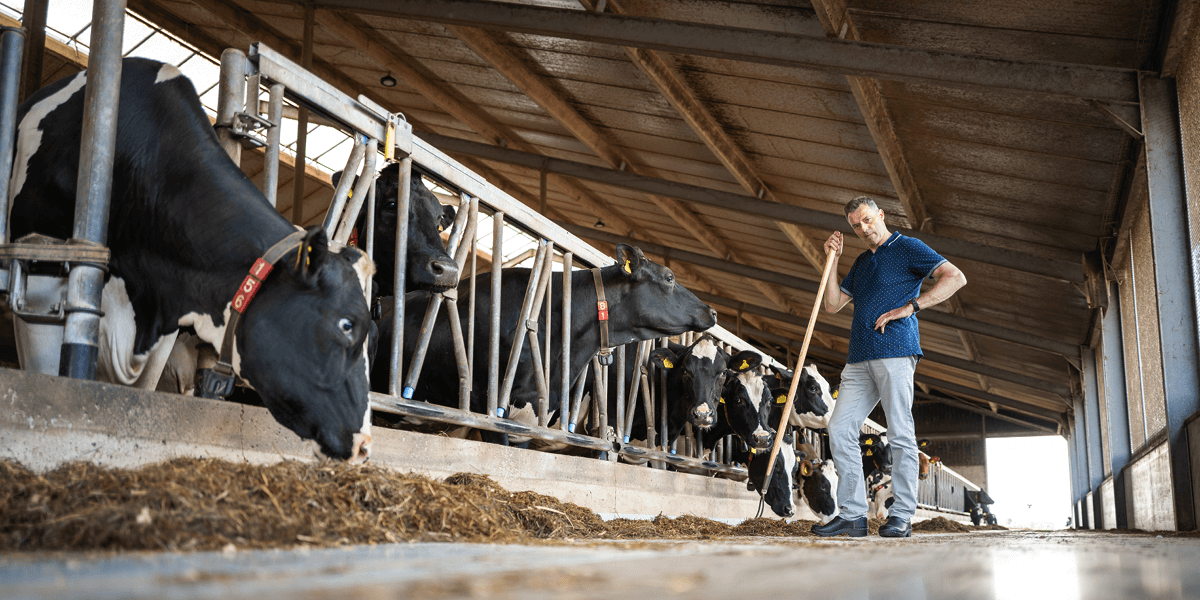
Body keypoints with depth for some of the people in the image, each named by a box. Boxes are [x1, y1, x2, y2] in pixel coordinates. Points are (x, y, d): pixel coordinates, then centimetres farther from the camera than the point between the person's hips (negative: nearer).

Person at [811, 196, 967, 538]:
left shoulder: (907, 247, 5)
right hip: (859, 358, 7)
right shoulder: (861, 263, 25)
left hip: (895, 350, -7)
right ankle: (853, 514, 1)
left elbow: (955, 278, -6)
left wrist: (909, 307, -12)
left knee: (900, 433, -7)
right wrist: (833, 259, 15)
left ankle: (902, 515, -3)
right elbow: (832, 305, 23)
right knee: (840, 429, -1)